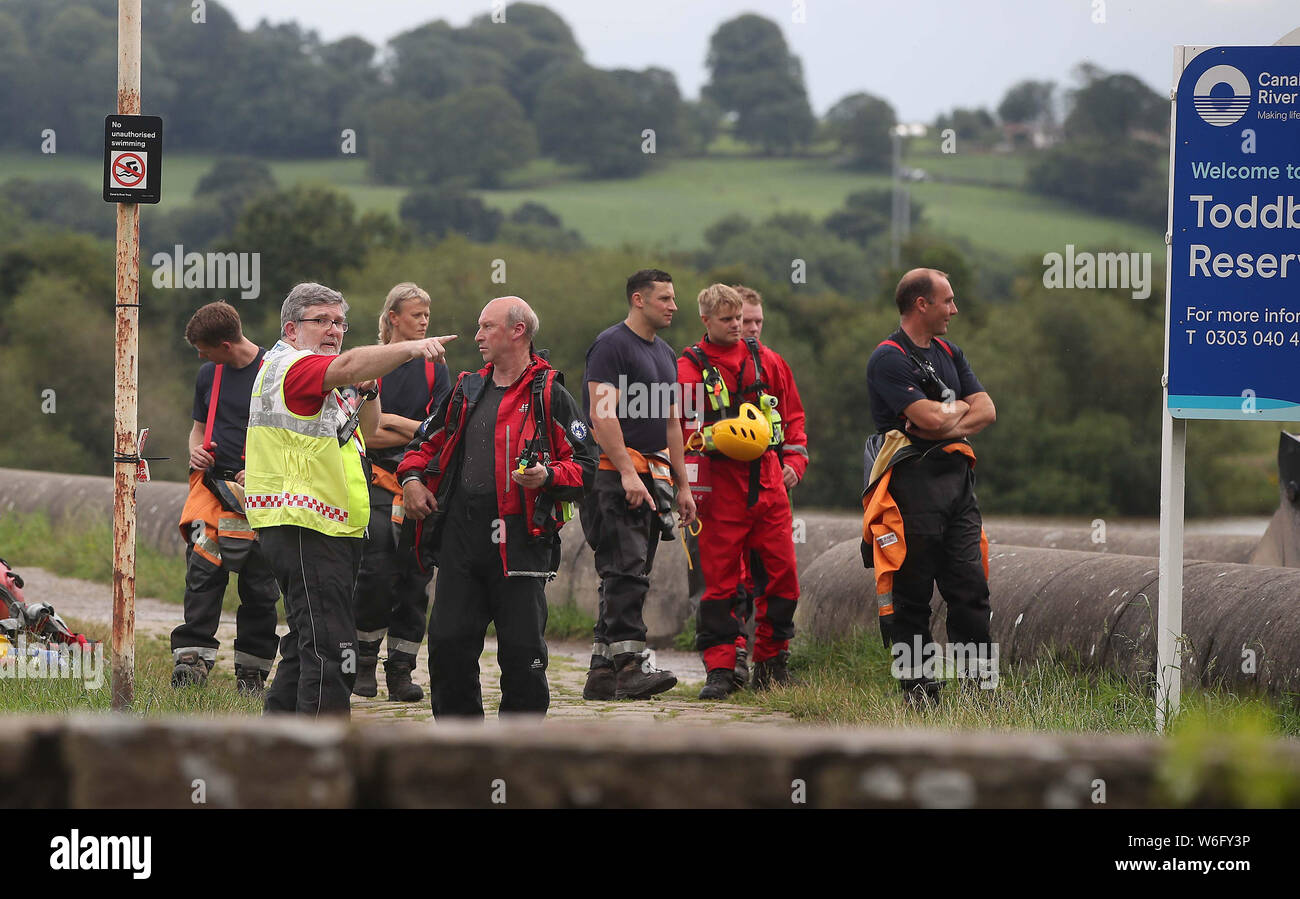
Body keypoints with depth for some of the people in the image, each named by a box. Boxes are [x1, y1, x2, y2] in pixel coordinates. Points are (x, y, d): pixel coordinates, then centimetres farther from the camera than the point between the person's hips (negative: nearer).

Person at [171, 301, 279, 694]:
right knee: (202, 571, -10)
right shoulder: (208, 374, 13)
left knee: (259, 585, 1)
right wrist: (196, 451, 3)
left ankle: (252, 671, 9)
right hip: (213, 486, 4)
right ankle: (191, 658, -13)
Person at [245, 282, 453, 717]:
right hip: (306, 530, -11)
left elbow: (363, 433, 24)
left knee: (305, 645, 18)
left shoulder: (318, 383, 23)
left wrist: (369, 391, 4)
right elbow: (349, 365, -31)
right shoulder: (290, 366, -11)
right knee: (331, 650, -16)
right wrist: (410, 348, -44)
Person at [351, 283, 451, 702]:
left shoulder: (434, 371, 12)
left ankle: (401, 671, 4)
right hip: (377, 483, -3)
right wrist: (415, 429, -8)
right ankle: (364, 664, 3)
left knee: (415, 576, -1)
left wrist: (390, 422, -6)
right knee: (377, 571, -14)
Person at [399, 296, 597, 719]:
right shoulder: (466, 390, 17)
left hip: (520, 540, -5)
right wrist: (412, 477, 7)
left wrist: (548, 476, -20)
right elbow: (428, 441, 26)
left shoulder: (549, 395, 0)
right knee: (448, 643, 2)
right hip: (460, 537, 5)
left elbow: (584, 465, -1)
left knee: (522, 652, -2)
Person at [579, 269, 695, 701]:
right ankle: (630, 665, -21)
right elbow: (603, 414, -16)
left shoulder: (665, 354, 21)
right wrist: (627, 473, -24)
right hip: (614, 476, -9)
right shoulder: (611, 345, -8)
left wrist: (682, 486, 21)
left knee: (624, 578, 7)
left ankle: (602, 673, 9)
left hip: (652, 477, 9)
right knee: (626, 572, -16)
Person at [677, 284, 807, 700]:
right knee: (720, 579, -4)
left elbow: (792, 413, 20)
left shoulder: (764, 359, 13)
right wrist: (713, 438, -17)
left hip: (768, 481, 4)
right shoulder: (690, 368, 0)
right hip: (721, 487, -4)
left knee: (783, 572, 3)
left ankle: (772, 663, 15)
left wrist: (795, 459, 9)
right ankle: (720, 669, -2)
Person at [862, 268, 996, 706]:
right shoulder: (888, 358, -8)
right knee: (911, 592, -2)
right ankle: (916, 686, 4)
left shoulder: (948, 354, 18)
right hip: (912, 484, -7)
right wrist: (959, 407, 3)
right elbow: (931, 417, -19)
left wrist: (945, 422, -9)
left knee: (972, 587, 3)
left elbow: (986, 411, 9)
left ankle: (977, 682, 6)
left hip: (956, 477, 7)